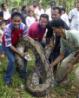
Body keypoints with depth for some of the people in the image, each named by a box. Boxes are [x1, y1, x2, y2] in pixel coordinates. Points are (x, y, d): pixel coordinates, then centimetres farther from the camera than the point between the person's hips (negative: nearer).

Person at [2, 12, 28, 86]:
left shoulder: (23, 26, -27)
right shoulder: (8, 28, -37)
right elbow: (9, 44, -31)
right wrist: (19, 53, -28)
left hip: (17, 44, 4)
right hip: (7, 45, -4)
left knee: (24, 57, 0)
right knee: (12, 60, -17)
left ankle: (23, 74, 25)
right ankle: (7, 78, 3)